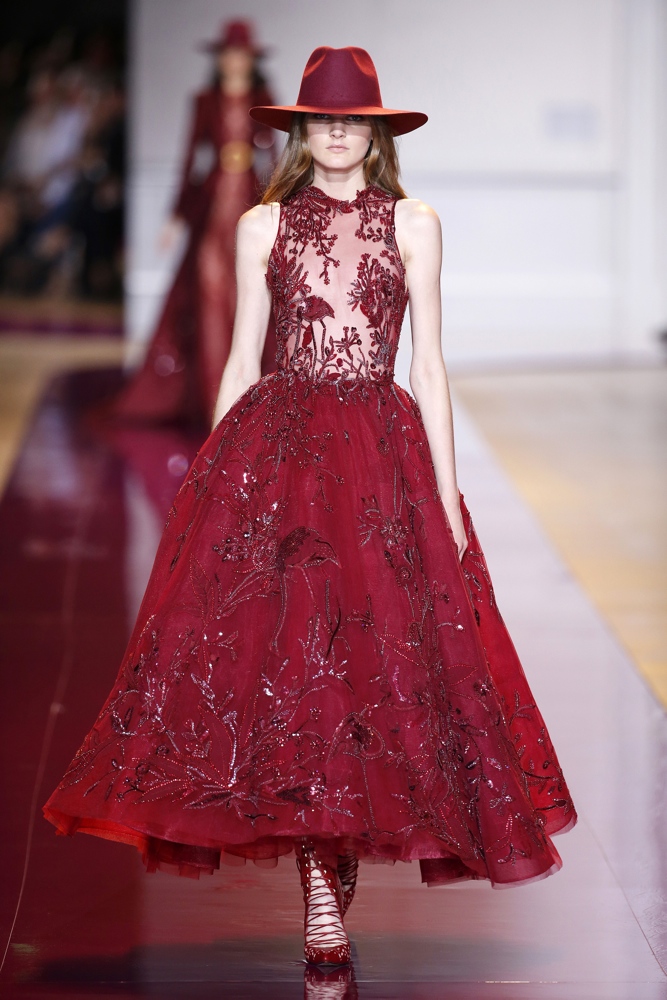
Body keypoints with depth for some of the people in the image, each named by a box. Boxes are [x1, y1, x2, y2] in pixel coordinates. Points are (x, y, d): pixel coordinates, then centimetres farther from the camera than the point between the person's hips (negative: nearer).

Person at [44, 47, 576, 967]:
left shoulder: (413, 225, 8)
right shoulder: (263, 226, 10)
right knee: (285, 656, -8)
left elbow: (428, 364, 6)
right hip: (274, 447, 0)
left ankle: (331, 887, 5)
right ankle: (325, 909, -5)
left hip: (382, 456, 0)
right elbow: (242, 360, 11)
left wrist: (447, 494, 0)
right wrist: (214, 481, 5)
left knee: (374, 649, -5)